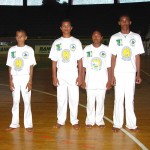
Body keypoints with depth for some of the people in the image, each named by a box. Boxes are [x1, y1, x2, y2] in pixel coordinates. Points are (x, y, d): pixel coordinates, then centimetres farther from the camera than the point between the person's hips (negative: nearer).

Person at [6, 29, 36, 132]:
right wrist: (10, 81, 0)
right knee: (15, 101, 7)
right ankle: (14, 124, 14)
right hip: (15, 78, 2)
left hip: (25, 78, -2)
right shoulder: (12, 50, 5)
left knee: (27, 101, 0)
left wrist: (30, 81, -7)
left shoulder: (29, 50, -1)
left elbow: (31, 66, -1)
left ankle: (28, 124, 7)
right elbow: (10, 67, 6)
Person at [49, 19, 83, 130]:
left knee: (74, 98, 2)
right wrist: (54, 77, -1)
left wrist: (80, 76, -5)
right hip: (60, 74, 1)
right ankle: (60, 121, 16)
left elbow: (80, 60, 2)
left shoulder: (76, 42, 4)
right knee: (61, 99, 5)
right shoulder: (56, 43, 6)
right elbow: (54, 61, 6)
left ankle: (74, 121, 13)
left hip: (73, 74, -1)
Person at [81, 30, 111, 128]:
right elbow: (83, 66, 4)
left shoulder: (106, 49, 1)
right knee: (90, 101, 5)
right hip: (90, 81, 1)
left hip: (102, 81, 0)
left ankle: (99, 120, 19)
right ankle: (90, 120, 19)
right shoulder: (87, 49, 3)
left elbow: (109, 67, 2)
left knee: (100, 101, 6)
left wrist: (109, 81, -2)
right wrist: (83, 80, 0)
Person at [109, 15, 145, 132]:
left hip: (131, 73, 1)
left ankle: (131, 124, 13)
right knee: (118, 99, 3)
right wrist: (112, 75, -3)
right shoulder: (115, 37, 4)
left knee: (130, 99, 5)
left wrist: (138, 74, 2)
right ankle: (117, 124, 11)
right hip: (118, 73, -1)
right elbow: (113, 57, 2)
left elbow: (137, 57, 6)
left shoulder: (136, 37, 6)